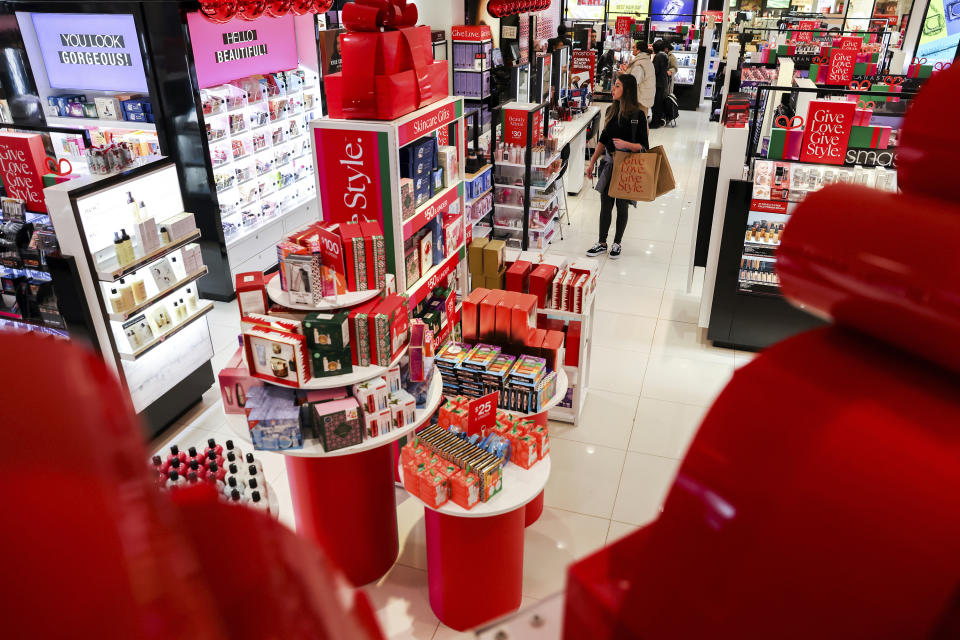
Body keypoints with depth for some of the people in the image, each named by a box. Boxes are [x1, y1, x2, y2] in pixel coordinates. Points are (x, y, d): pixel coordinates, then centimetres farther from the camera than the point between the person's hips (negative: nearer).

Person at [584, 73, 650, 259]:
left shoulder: (637, 115, -12)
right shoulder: (611, 110, 6)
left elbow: (644, 146, -11)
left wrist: (626, 144, -27)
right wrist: (592, 162, 11)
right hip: (608, 163, 5)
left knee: (621, 206, 8)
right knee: (605, 205, 9)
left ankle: (617, 243, 23)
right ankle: (602, 244, 20)